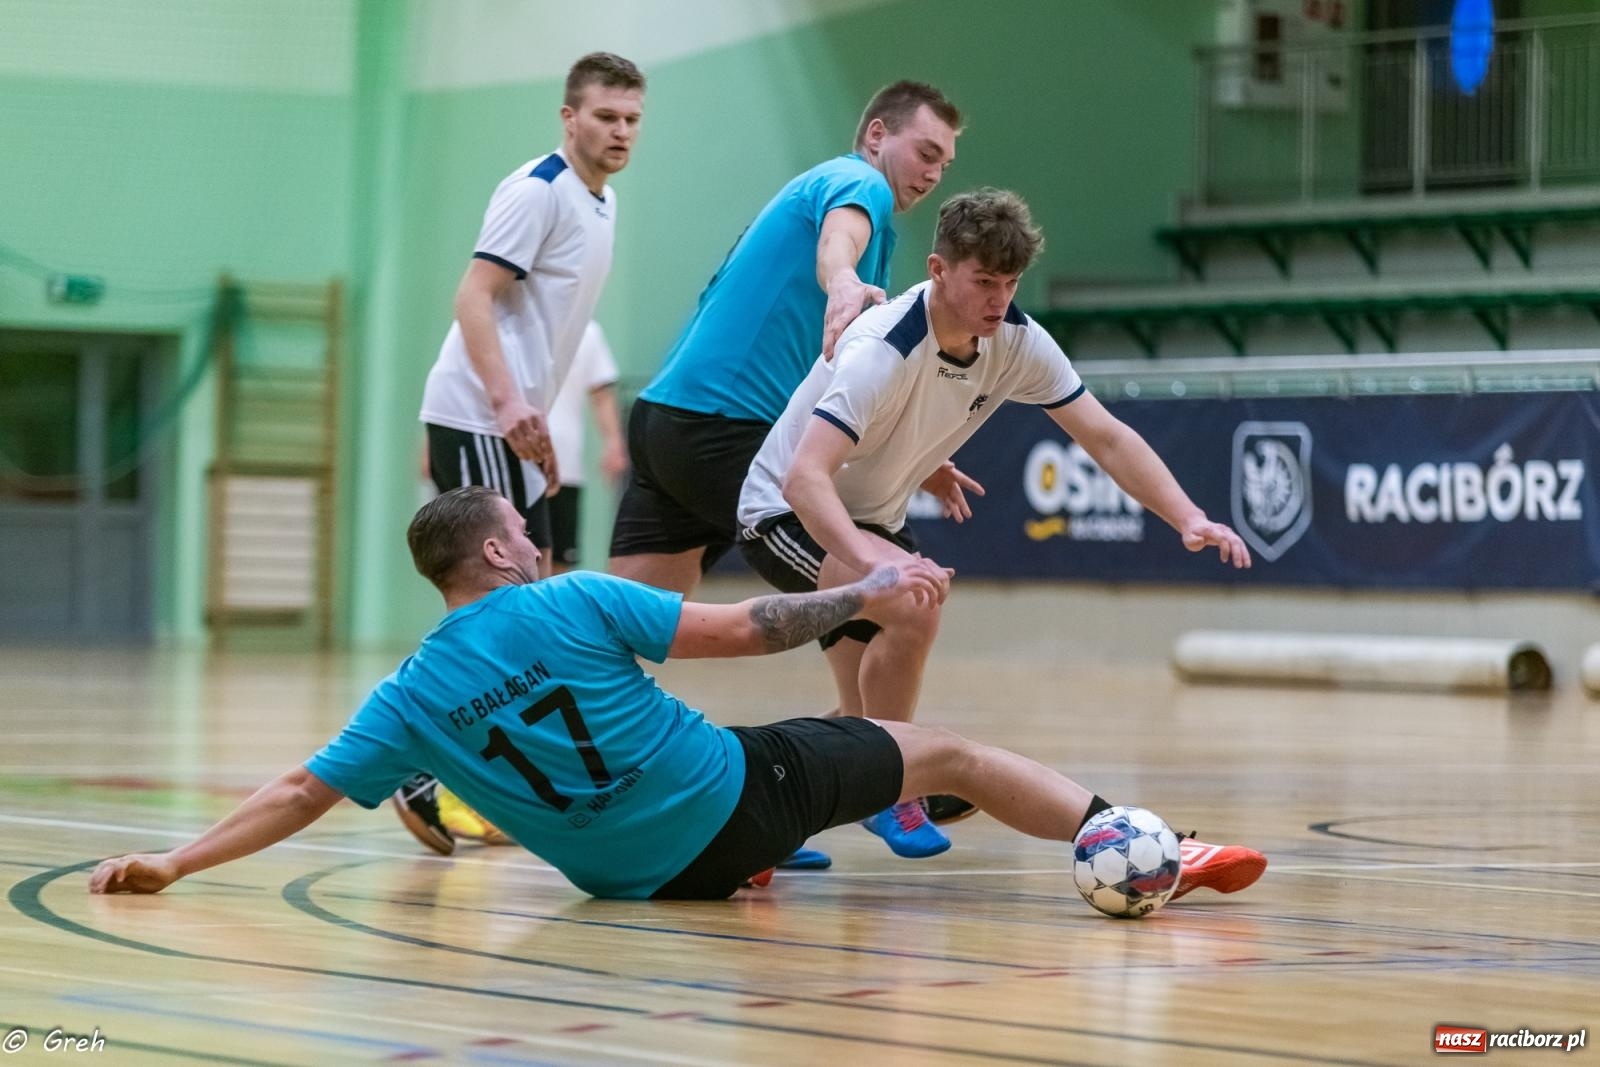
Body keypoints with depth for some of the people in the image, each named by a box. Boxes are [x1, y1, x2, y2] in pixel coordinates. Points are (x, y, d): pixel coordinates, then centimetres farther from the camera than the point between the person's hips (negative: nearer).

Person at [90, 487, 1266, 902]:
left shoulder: (411, 699, -4)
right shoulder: (569, 604, -14)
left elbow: (304, 791, -8)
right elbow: (746, 629, -12)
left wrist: (171, 864, -4)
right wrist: (866, 590, 0)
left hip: (647, 872, 5)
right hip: (740, 797, -5)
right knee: (943, 749, 11)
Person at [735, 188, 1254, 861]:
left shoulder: (1017, 343, -13)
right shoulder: (882, 350, -33)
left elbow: (1106, 438, -8)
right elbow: (804, 478, -43)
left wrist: (1189, 519, -22)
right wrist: (870, 557, -59)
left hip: (873, 518, 8)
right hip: (786, 513, -8)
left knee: (875, 720, 10)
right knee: (913, 603, -33)